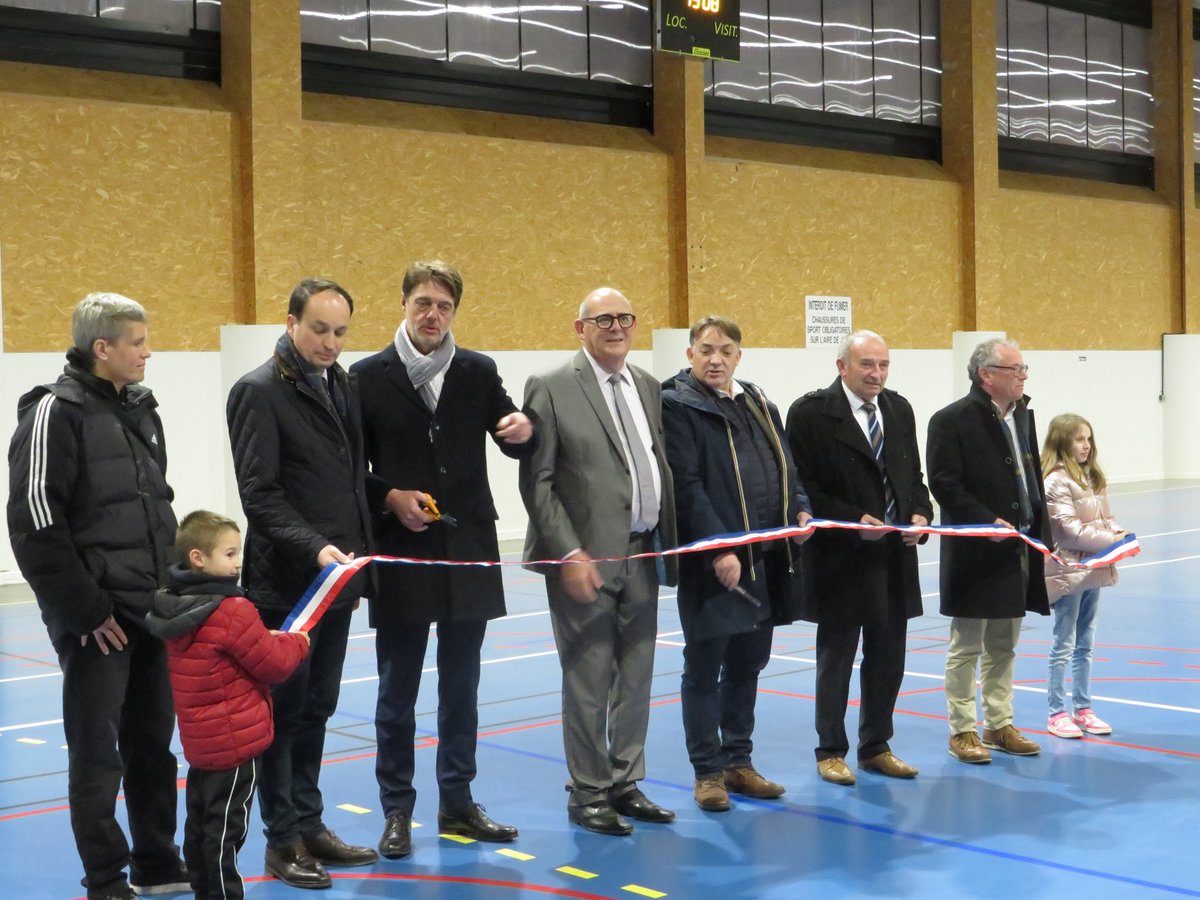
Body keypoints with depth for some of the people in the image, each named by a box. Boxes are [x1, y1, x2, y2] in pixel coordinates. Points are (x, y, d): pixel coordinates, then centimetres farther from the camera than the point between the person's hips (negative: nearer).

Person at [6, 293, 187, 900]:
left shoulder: (141, 409, 13)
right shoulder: (57, 412, -12)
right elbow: (34, 523, -17)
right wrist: (83, 608, -16)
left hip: (152, 611, 7)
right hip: (96, 619, -7)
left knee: (153, 741, 14)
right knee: (97, 751, 2)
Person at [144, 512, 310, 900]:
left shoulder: (176, 608, 6)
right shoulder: (234, 611, -20)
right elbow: (273, 666, -13)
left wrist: (264, 638, 9)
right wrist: (296, 642, 4)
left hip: (198, 738, 9)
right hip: (237, 740, -9)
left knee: (199, 824, 17)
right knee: (226, 829, -2)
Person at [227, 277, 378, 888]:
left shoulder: (341, 386, 12)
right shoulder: (259, 392, -10)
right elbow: (259, 493, -16)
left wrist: (358, 561, 13)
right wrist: (313, 548, -27)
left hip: (338, 580, 7)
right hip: (286, 583, -7)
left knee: (316, 711, 14)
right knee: (284, 712, 3)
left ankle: (310, 825, 24)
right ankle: (284, 842, 12)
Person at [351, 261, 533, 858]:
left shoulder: (479, 372, 6)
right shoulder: (368, 377, -1)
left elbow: (512, 443, 7)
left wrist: (524, 432, -15)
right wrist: (389, 496, -15)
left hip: (468, 549, 3)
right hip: (400, 554, -2)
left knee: (461, 689, 12)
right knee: (397, 692, 6)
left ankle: (457, 803, 23)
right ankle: (396, 811, 16)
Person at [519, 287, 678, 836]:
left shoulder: (648, 388, 12)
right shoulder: (551, 390, -7)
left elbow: (661, 468, 14)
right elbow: (536, 481, -10)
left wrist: (669, 543, 7)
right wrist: (569, 554, -16)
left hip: (642, 556, 6)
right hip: (586, 559, -6)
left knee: (636, 679, 12)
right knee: (588, 682, 1)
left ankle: (624, 784, 25)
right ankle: (588, 795, 14)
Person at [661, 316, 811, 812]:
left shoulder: (758, 403, 15)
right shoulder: (676, 406, -7)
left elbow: (785, 467, 21)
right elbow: (687, 486, -15)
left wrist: (801, 510, 1)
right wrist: (719, 551, -21)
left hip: (766, 557, 7)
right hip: (711, 563, -7)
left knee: (747, 664, 15)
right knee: (704, 667, 3)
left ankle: (738, 762, 27)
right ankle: (707, 772, 13)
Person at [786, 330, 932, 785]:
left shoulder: (899, 410, 10)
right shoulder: (810, 413, -10)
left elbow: (913, 474, 17)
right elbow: (802, 486, -12)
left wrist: (920, 513, -2)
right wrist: (852, 520, -19)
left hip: (895, 555, 6)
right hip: (840, 558, -6)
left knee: (887, 658, 13)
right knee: (836, 657, 6)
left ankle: (876, 746, 27)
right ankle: (831, 751, 18)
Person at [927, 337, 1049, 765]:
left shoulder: (1022, 415, 12)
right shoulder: (952, 420, -12)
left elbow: (1032, 478, 18)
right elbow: (945, 484, -17)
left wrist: (1041, 533, 10)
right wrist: (988, 522, -22)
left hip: (1019, 550, 7)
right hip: (975, 553, -7)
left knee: (1004, 646, 15)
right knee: (966, 647, 3)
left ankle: (999, 725, 25)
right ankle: (962, 730, 11)